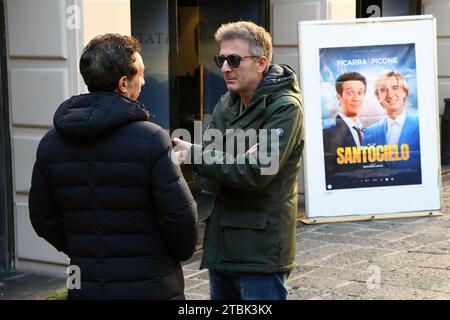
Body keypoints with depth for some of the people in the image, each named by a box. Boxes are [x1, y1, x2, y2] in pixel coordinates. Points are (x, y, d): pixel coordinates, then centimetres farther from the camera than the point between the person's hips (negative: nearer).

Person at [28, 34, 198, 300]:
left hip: (85, 287, 5)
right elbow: (180, 215, -15)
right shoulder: (151, 139, -16)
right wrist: (183, 252, 5)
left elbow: (42, 219, 6)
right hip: (150, 286, -4)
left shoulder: (50, 144, 0)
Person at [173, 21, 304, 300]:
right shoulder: (226, 104, 11)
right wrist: (236, 164, -17)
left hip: (260, 253, -7)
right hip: (220, 247, 7)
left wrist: (195, 155, -17)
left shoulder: (284, 107, -11)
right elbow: (208, 178, 4)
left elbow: (256, 172, -20)